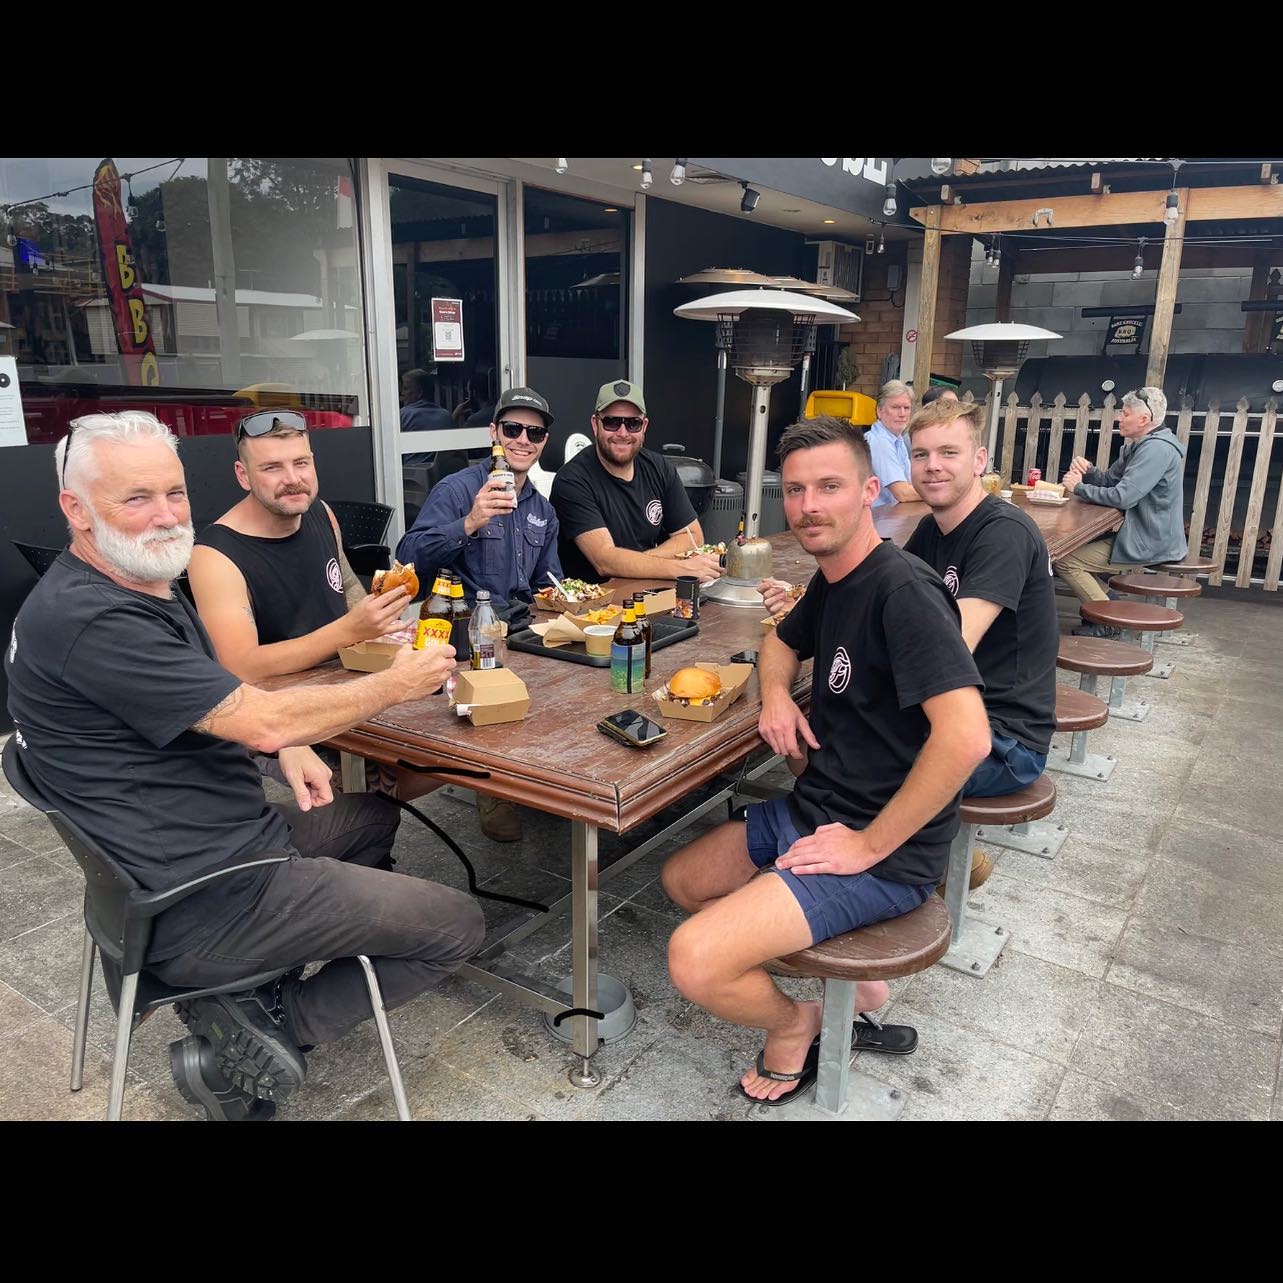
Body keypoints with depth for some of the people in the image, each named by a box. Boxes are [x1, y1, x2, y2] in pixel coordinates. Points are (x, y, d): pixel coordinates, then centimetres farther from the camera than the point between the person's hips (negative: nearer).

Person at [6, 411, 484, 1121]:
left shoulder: (146, 586, 9)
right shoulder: (88, 620, -25)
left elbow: (215, 705, 19)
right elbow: (263, 719, -25)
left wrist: (289, 747, -1)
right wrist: (398, 684, -12)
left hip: (207, 846, 10)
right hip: (200, 906, -10)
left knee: (374, 816, 29)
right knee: (459, 925, -4)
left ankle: (256, 990, 14)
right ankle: (252, 1047, 3)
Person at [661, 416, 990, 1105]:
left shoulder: (902, 588, -22)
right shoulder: (830, 580, 7)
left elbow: (965, 737, -32)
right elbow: (781, 642, 27)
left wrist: (868, 846, -23)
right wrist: (776, 695, 3)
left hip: (882, 850, -10)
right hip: (810, 810, 10)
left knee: (695, 962, -21)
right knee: (680, 881, 19)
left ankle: (795, 1023, 13)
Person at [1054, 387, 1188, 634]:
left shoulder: (1157, 448, -22)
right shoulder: (1139, 445, 12)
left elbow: (1122, 497, -28)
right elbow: (1109, 480, 16)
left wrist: (1079, 488, -15)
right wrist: (1087, 470, -6)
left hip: (1150, 544, -11)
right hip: (1142, 534, 11)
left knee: (1065, 560, -16)